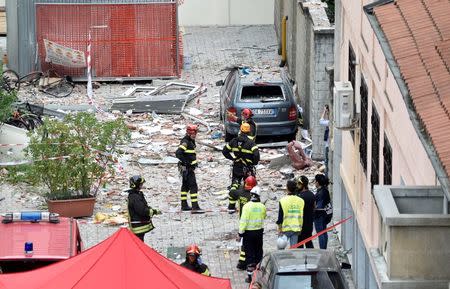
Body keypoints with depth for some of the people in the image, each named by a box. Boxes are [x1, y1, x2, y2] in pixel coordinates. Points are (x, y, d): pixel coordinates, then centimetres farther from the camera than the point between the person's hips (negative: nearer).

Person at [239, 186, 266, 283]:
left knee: (249, 254, 1)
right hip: (259, 231, 4)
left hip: (248, 232, -4)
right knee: (258, 252, 16)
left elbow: (243, 220, -18)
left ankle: (250, 276, -1)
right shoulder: (262, 207, -4)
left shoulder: (247, 206, -17)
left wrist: (241, 232, -12)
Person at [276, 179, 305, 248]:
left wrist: (279, 229, -2)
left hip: (285, 229, -4)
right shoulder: (301, 201, 3)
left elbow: (280, 217, -8)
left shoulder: (283, 201, -10)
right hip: (296, 229, 4)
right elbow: (302, 217, 9)